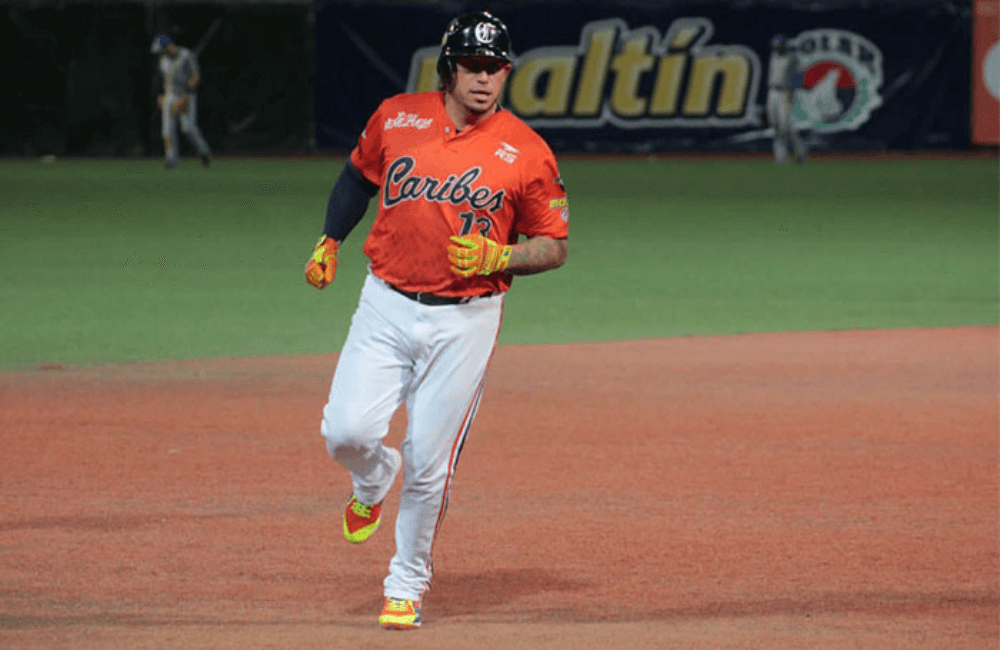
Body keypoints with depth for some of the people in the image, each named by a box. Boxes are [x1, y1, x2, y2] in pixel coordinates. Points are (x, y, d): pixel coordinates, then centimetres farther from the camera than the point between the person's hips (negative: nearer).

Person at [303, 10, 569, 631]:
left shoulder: (527, 152, -5)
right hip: (386, 305, 2)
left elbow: (554, 247, 1)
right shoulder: (397, 118, 2)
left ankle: (406, 586, 19)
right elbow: (359, 175, 22)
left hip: (464, 321, -2)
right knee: (347, 431, -13)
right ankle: (374, 479, 25)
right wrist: (329, 242, 13)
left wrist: (497, 258, -16)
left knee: (429, 464, -1)